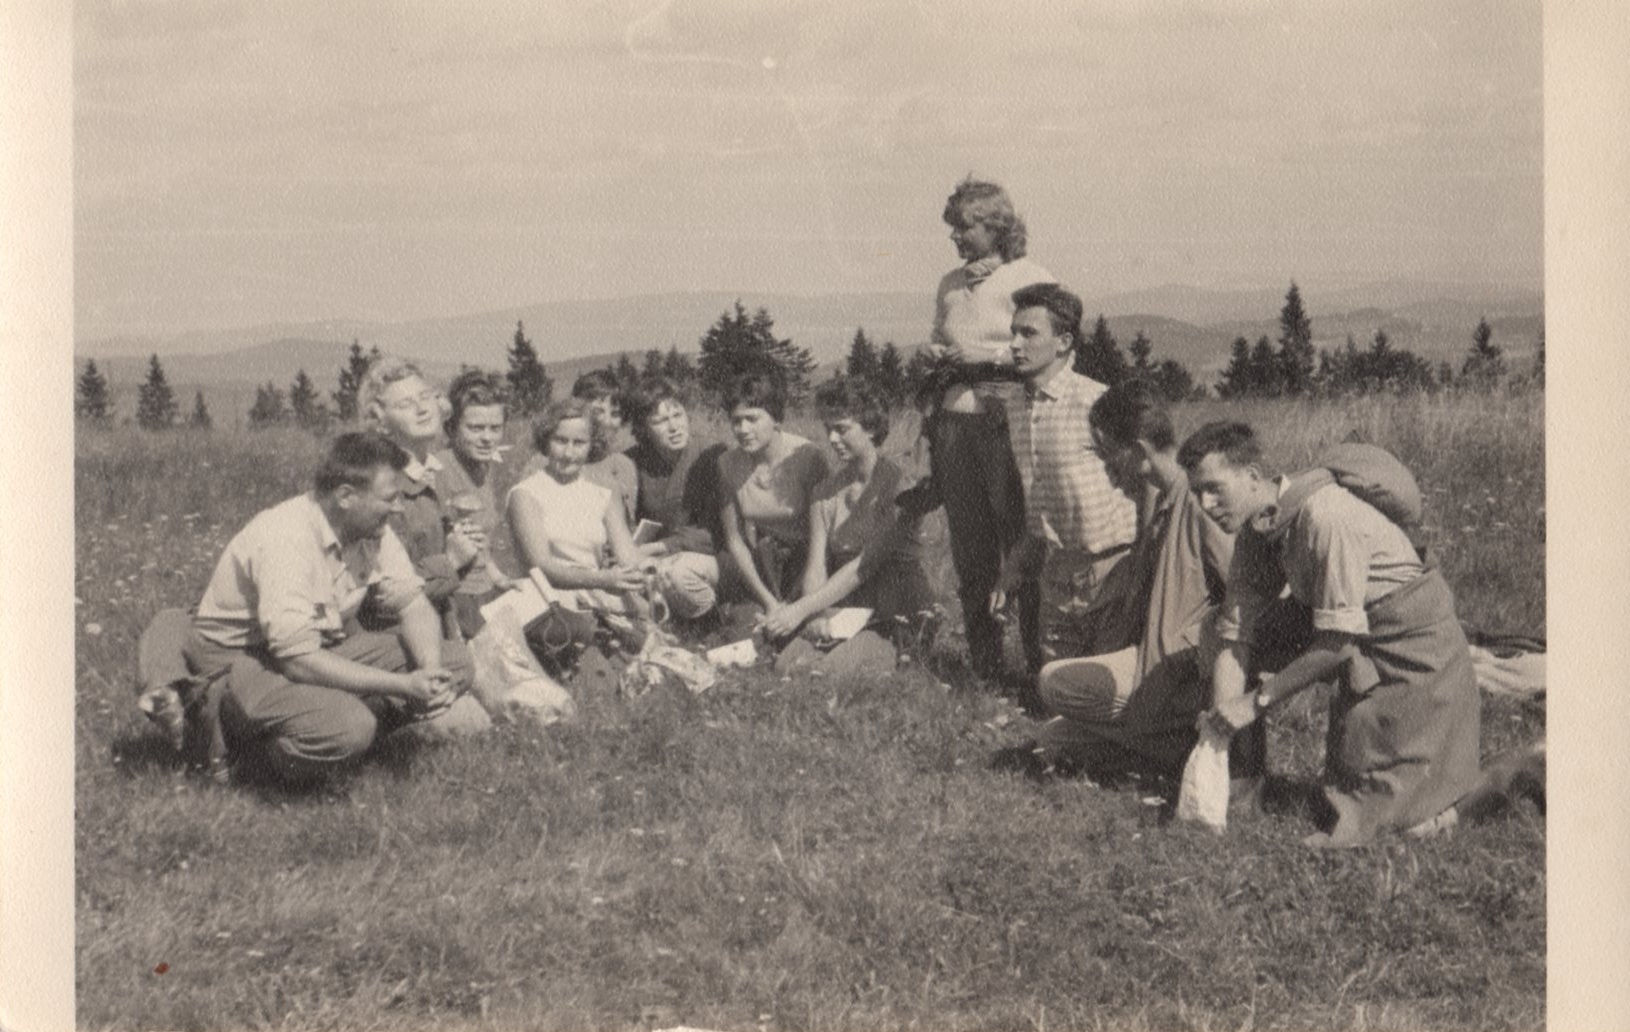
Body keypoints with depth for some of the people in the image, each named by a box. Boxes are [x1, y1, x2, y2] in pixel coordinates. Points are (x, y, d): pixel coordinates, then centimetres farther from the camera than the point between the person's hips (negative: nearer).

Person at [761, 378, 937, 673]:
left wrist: (802, 609, -22)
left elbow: (864, 565, -17)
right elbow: (817, 565, 2)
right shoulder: (826, 492, 12)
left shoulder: (897, 485, -9)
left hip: (897, 621, -5)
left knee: (829, 671, -30)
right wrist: (815, 616, -20)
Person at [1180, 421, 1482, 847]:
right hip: (1362, 651, 8)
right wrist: (1219, 724, -14)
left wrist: (1257, 702, -24)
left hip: (1414, 633, -8)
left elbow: (1336, 640, -28)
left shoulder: (1324, 515, -31)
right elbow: (1236, 637, -3)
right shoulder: (1254, 533, -5)